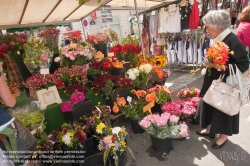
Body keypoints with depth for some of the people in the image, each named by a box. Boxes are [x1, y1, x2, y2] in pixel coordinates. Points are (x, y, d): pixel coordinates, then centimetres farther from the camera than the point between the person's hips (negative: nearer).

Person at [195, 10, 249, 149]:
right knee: (211, 105, 17)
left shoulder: (232, 40, -21)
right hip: (213, 81, 8)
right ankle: (210, 129, 36)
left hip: (226, 84, -8)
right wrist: (209, 64, 1)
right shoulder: (217, 39, 4)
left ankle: (224, 134, 29)